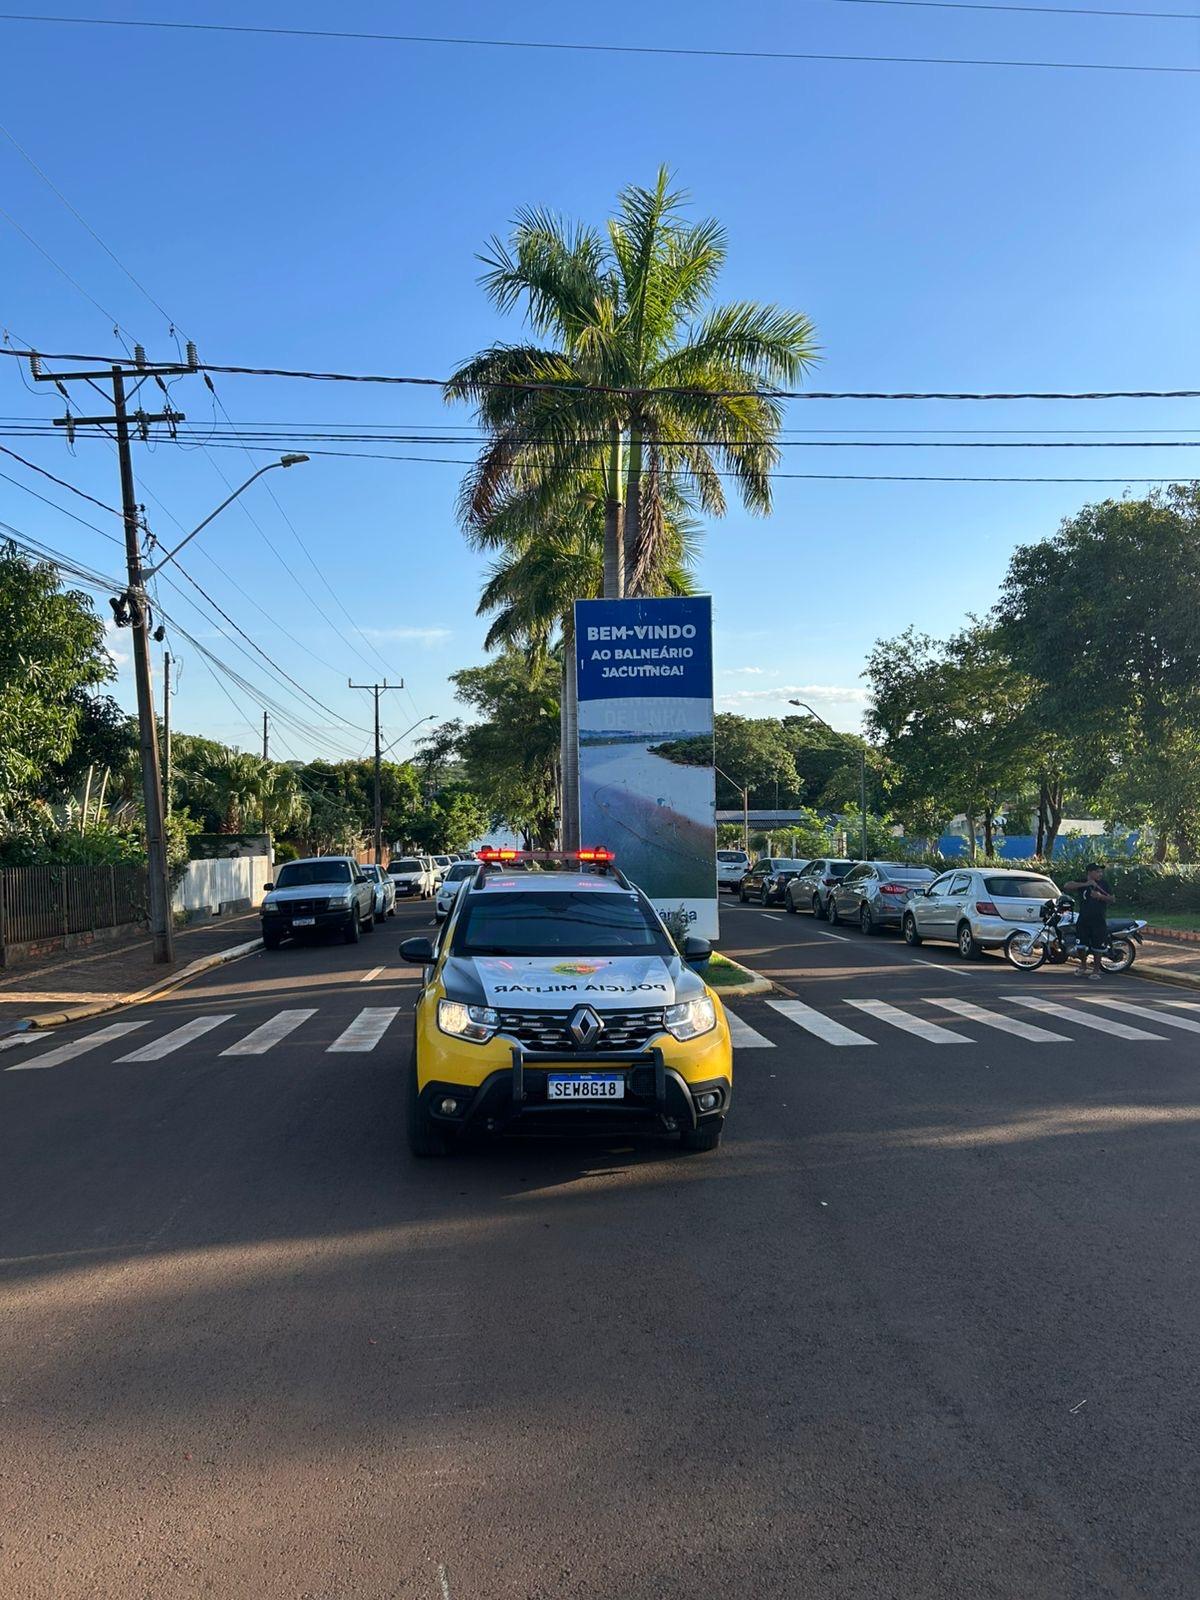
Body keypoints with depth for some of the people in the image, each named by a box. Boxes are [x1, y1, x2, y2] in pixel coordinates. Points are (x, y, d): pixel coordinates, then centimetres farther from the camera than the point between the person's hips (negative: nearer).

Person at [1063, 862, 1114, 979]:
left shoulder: (1103, 884, 4)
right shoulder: (1082, 883, -1)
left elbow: (1112, 899, 3)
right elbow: (1068, 886, -17)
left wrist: (1101, 896, -16)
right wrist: (1085, 884, -26)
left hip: (1099, 920, 1)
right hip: (1083, 920, -1)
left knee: (1097, 947, 3)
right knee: (1081, 946, -2)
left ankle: (1096, 970, 18)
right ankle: (1083, 965, 24)